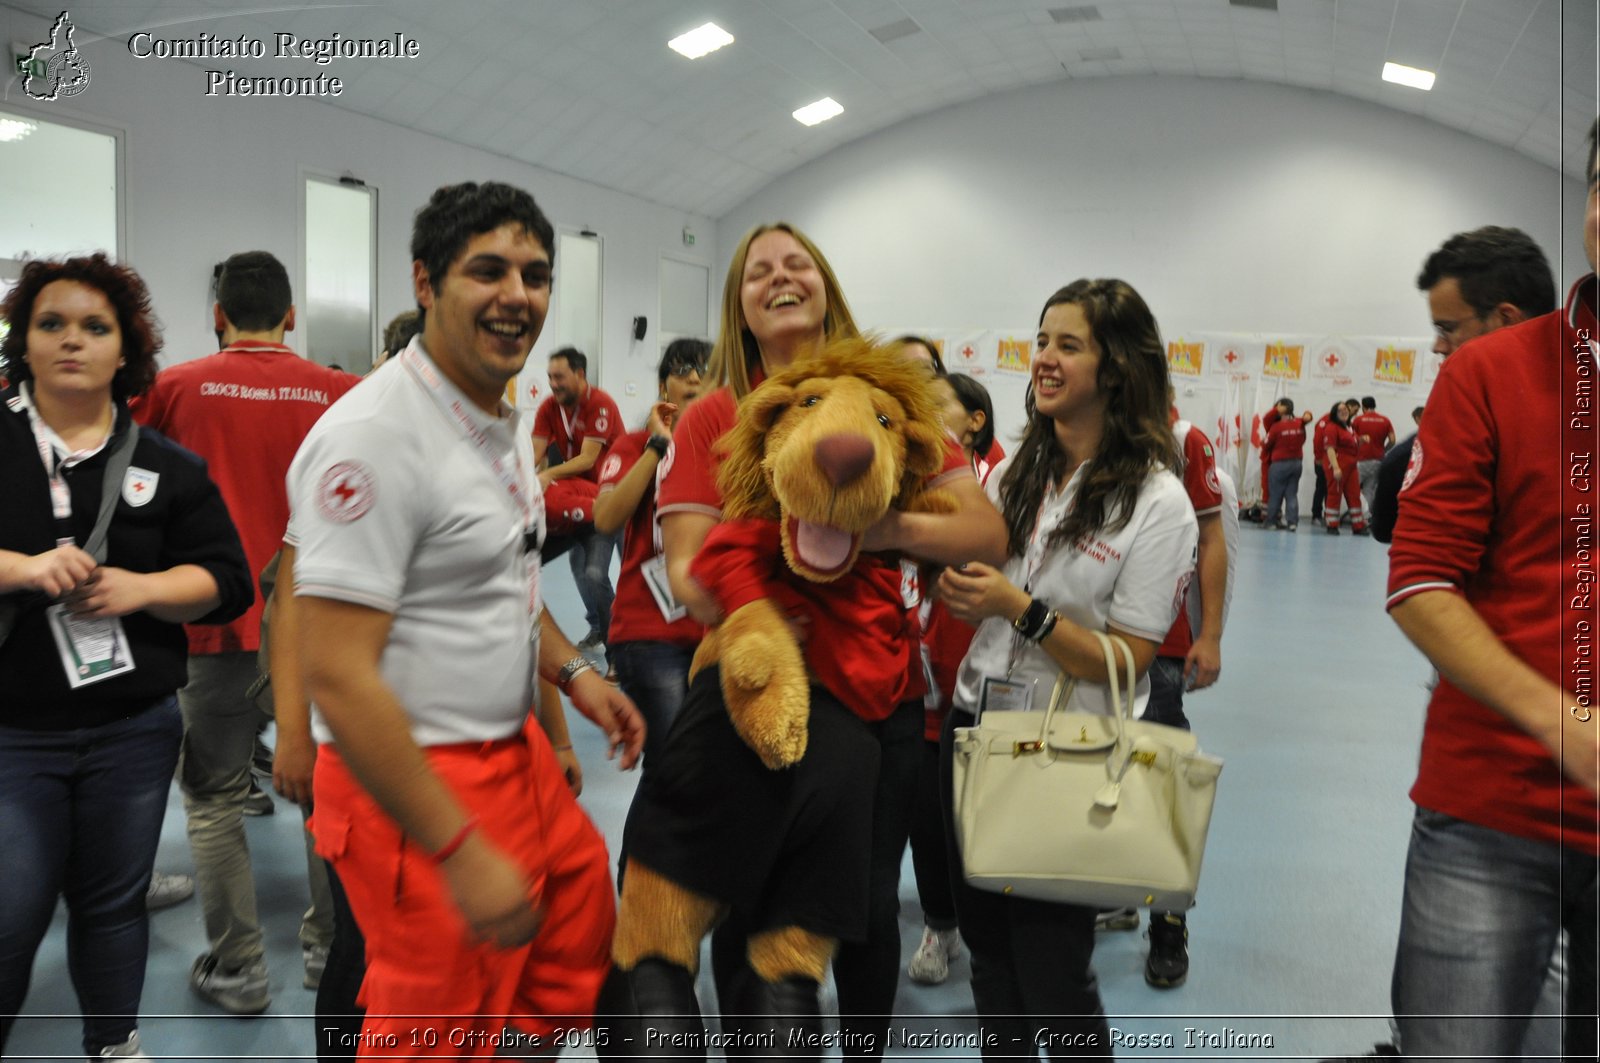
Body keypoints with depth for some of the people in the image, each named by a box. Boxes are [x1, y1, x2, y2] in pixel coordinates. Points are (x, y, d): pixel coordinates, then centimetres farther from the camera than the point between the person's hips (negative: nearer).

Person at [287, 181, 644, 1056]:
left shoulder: (507, 422, 8)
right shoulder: (372, 436, -22)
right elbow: (337, 675, -25)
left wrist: (571, 673, 7)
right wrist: (460, 851, -25)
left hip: (513, 751, 9)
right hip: (411, 783, -9)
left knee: (582, 941, 19)